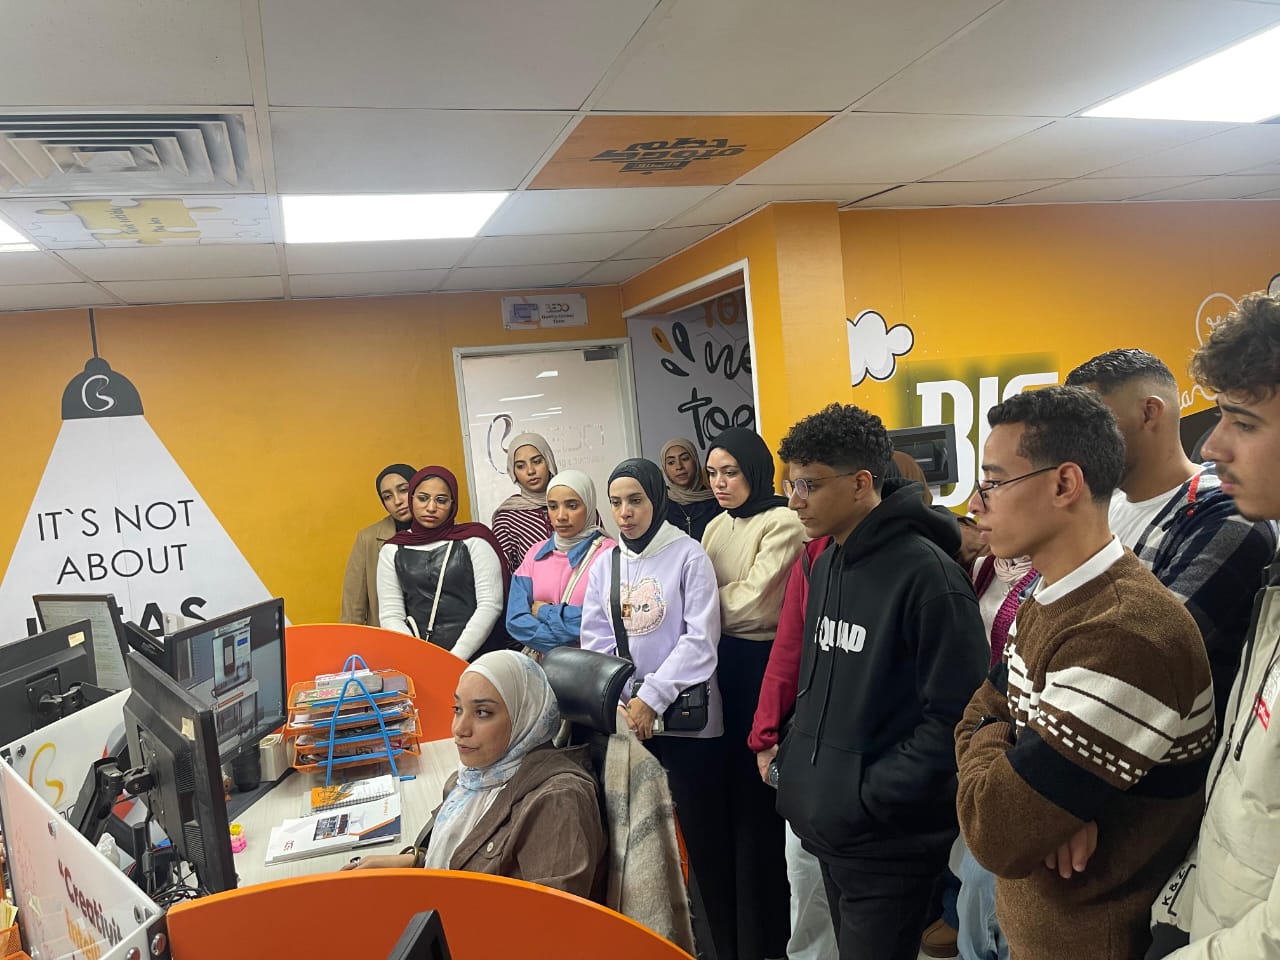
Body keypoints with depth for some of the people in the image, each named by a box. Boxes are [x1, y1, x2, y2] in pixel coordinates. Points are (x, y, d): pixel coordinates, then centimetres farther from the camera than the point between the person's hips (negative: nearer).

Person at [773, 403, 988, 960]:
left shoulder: (926, 573, -18)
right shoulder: (826, 562, 8)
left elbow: (954, 715, -20)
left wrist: (869, 798, -19)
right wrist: (796, 760, 9)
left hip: (889, 841, -8)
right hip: (826, 826, 8)